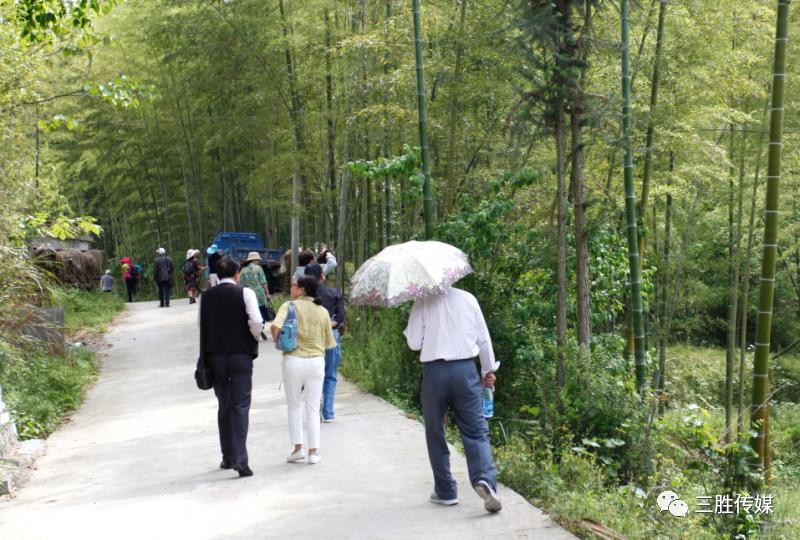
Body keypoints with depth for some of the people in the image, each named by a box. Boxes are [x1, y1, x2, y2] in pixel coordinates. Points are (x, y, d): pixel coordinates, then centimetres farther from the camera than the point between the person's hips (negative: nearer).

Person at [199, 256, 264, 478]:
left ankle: (227, 457, 20)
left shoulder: (206, 296, 3)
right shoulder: (245, 293, -7)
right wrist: (254, 340, 4)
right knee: (240, 406, -2)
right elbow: (256, 323, -14)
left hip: (215, 356, 3)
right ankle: (240, 459, -10)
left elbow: (202, 326, 5)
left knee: (223, 407, 14)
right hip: (241, 354, -3)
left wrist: (205, 356, 13)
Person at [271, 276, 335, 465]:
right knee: (313, 409, 9)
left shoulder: (289, 306, -5)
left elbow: (275, 326, -21)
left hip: (293, 360, -2)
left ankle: (297, 448, 14)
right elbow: (329, 343, 9)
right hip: (316, 361, 2)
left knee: (294, 406, 15)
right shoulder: (323, 311, 4)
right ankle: (313, 451, 9)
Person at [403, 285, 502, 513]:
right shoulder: (468, 299, 6)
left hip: (434, 371, -1)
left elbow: (414, 343, -2)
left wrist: (408, 331, 19)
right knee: (476, 431, 3)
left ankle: (445, 491, 16)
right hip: (465, 370, 2)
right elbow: (483, 338, 9)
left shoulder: (423, 303, -1)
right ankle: (485, 479, -19)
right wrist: (488, 370, 19)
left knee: (435, 434, 12)